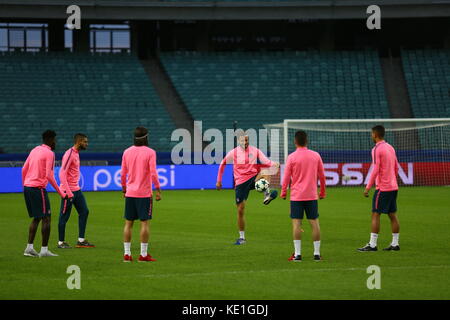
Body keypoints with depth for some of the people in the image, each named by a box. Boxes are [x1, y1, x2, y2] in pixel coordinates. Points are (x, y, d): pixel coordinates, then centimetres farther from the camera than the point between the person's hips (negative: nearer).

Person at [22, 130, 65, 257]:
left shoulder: (35, 150, 14)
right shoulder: (49, 153, -9)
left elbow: (24, 170, 16)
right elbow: (49, 175, -16)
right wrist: (60, 192, -10)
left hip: (27, 187, 8)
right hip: (38, 188, -8)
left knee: (36, 218, 16)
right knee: (46, 218, -2)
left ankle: (29, 247, 12)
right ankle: (44, 250, -4)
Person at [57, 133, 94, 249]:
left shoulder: (76, 154, 13)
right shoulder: (69, 154, -16)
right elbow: (62, 174, -21)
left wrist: (75, 189, 18)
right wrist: (68, 192, -23)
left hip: (76, 189, 10)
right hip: (68, 190, -10)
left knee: (84, 212, 8)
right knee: (64, 216, -1)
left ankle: (81, 241, 14)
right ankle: (61, 242, 7)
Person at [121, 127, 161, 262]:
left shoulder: (127, 152, 4)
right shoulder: (150, 152, -8)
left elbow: (123, 173, 8)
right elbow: (153, 173, -12)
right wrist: (158, 190, -6)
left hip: (130, 193, 4)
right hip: (144, 193, -4)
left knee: (128, 223, 7)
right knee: (144, 223, 1)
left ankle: (127, 254, 6)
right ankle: (144, 254, 0)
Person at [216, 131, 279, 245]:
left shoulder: (255, 150, 0)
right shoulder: (233, 153, 2)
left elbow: (266, 162, -9)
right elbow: (222, 164, 16)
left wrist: (274, 164, -32)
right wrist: (219, 180, 17)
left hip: (253, 178, 0)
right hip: (240, 183, 0)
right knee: (240, 210, 0)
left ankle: (267, 195, -47)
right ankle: (242, 237, 13)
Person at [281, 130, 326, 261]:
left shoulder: (292, 157, -6)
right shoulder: (316, 156, 3)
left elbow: (286, 177, -4)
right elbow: (322, 175, 10)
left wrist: (283, 192, 9)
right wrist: (322, 192, 22)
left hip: (296, 196, -2)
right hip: (312, 195, 2)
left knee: (296, 223, -2)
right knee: (314, 222, 6)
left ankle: (297, 254, -6)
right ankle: (317, 253, 6)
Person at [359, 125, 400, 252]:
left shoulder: (377, 149, -12)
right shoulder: (390, 148, 13)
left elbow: (375, 170, -18)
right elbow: (396, 168, 18)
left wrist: (368, 187, -14)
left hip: (382, 188, -8)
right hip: (393, 187, 8)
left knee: (375, 214, -5)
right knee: (392, 215, 10)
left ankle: (372, 244, -7)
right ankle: (395, 244, 11)